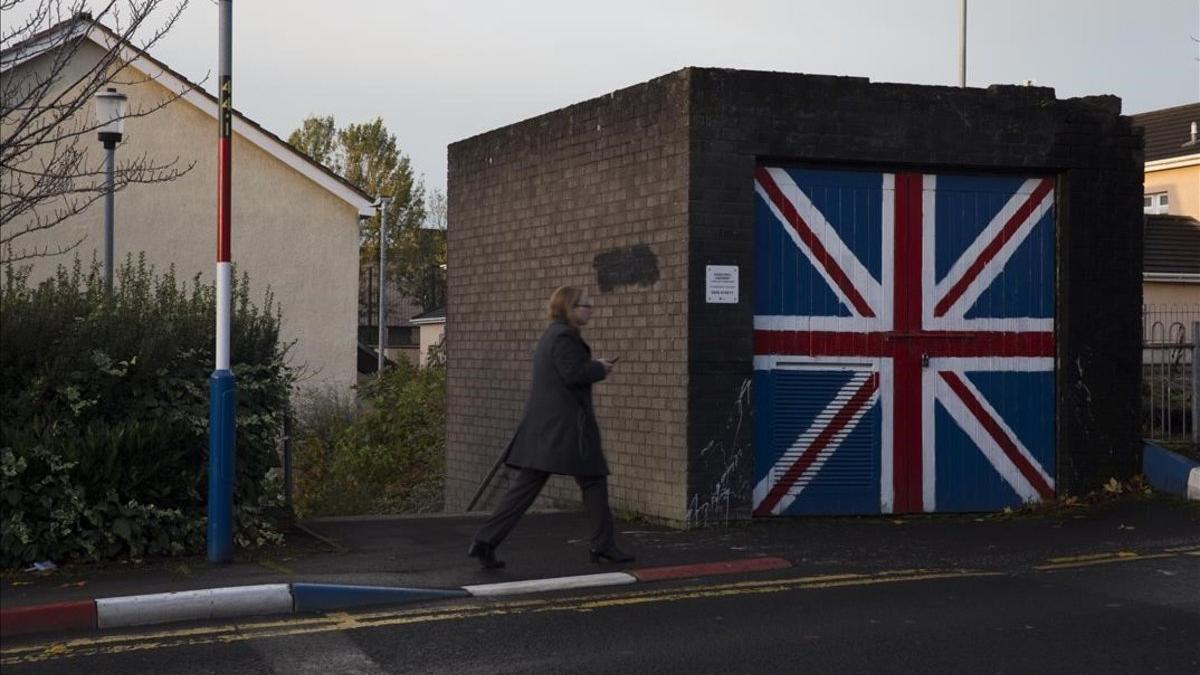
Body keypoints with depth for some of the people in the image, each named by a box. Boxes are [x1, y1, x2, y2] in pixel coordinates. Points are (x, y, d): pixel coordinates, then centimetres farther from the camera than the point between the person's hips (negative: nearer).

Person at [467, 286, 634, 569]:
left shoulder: (550, 334, 20)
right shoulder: (564, 336, -12)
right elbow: (573, 375, -21)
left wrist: (594, 365, 14)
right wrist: (600, 368, -5)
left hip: (540, 425, 9)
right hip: (566, 425, -9)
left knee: (525, 487, 5)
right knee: (594, 482, 4)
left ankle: (485, 541, -2)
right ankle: (603, 546, 11)